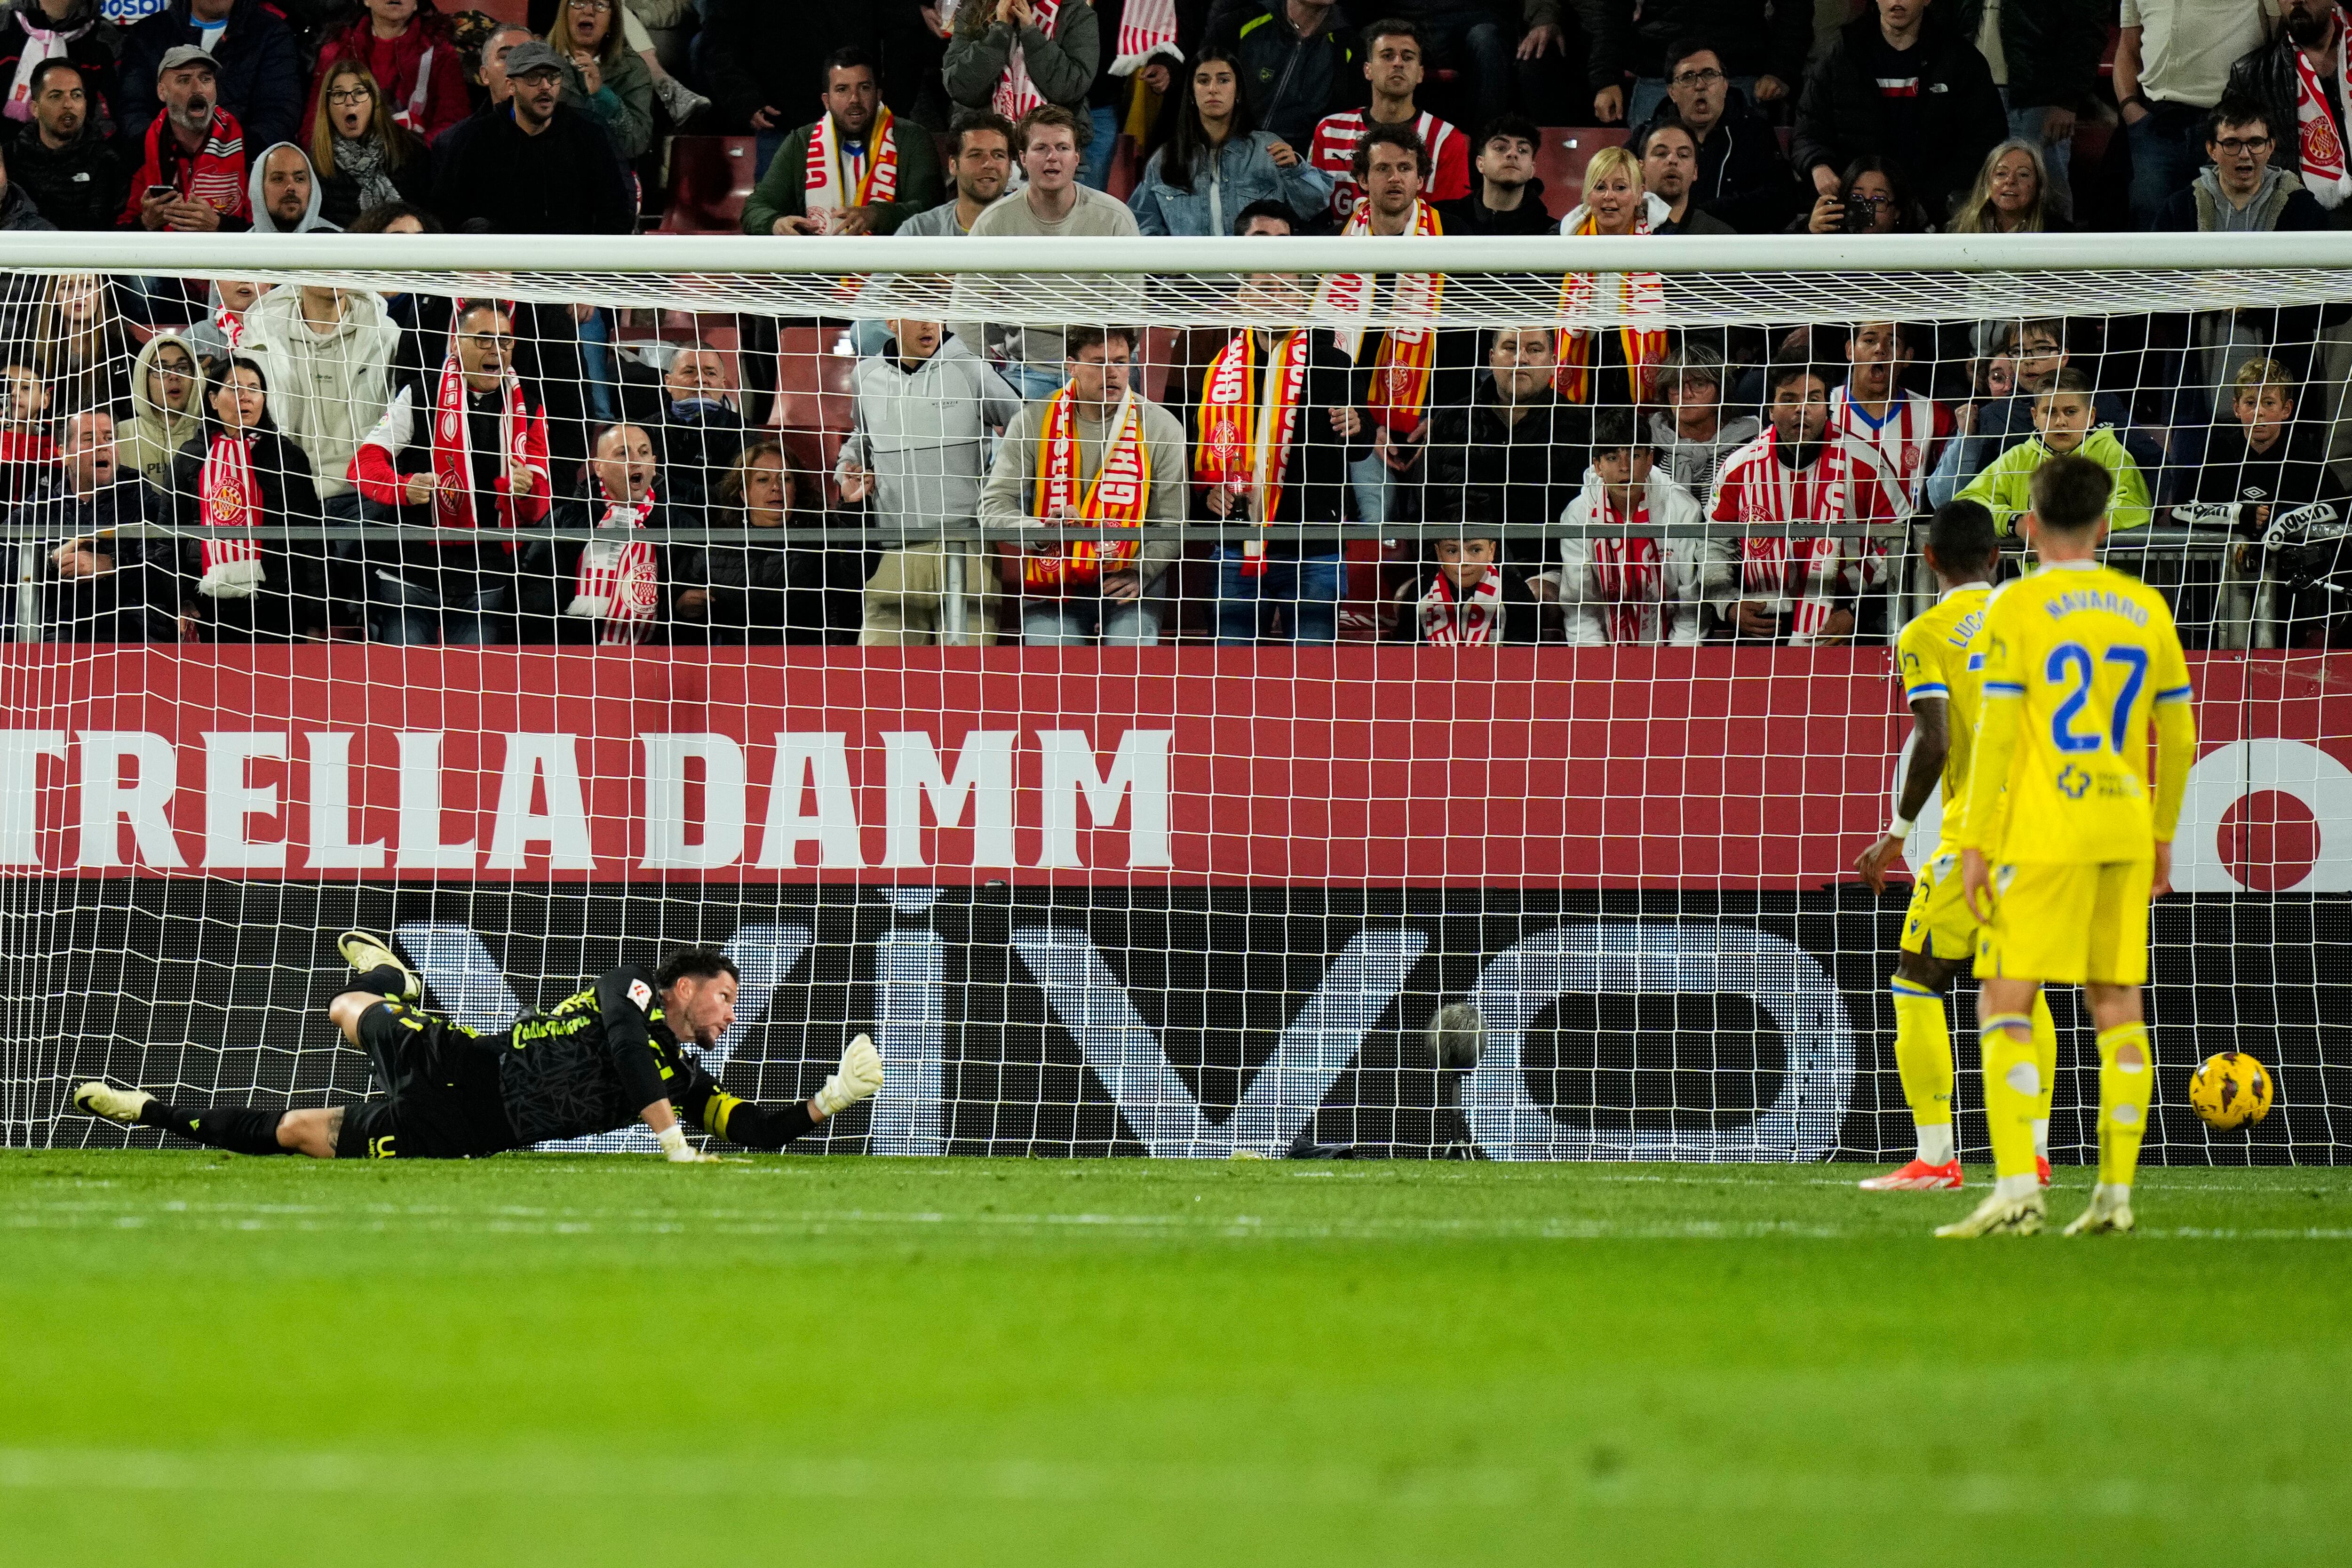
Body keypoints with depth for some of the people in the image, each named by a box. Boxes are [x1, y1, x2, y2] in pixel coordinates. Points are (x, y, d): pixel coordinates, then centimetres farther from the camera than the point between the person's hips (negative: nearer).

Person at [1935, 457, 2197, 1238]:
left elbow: (1995, 735, -10)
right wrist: (2162, 835, 22)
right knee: (2118, 1006, 9)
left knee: (2006, 1005, -3)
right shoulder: (2146, 610, 8)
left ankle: (2016, 1186, -15)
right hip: (2124, 828, 5)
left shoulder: (2017, 609, -6)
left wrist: (1975, 844, -6)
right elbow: (2177, 735, 12)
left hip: (2040, 833, -5)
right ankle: (2115, 1192, 7)